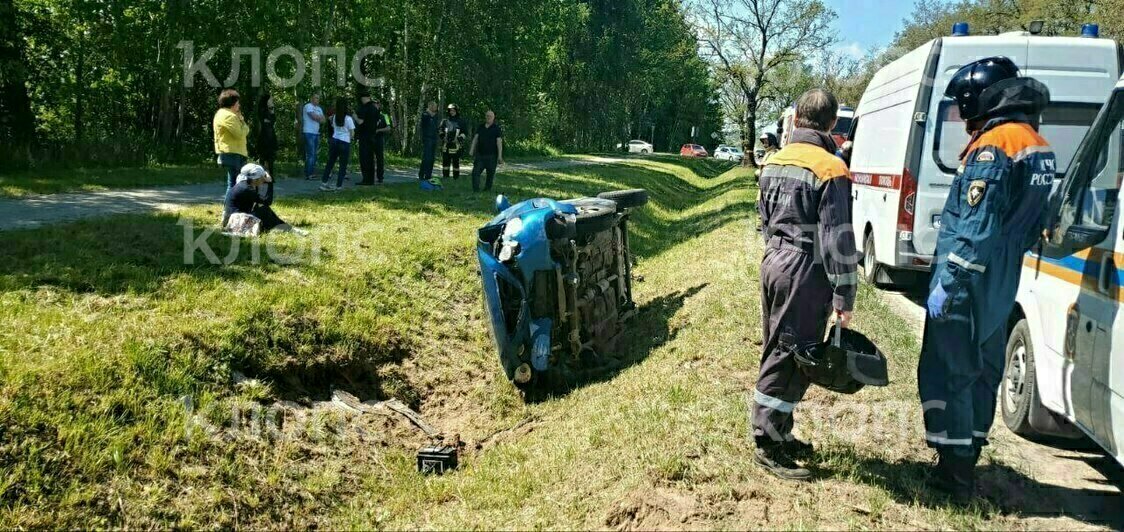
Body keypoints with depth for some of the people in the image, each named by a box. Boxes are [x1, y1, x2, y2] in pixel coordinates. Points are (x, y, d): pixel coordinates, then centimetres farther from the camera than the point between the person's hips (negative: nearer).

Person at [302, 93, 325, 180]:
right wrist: (320, 117, 2)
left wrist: (317, 117, -10)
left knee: (314, 155, 9)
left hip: (316, 133, 8)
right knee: (310, 154, -11)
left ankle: (312, 173, 13)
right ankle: (308, 174, -9)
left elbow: (323, 120, 8)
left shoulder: (319, 108, 19)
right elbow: (314, 117, -17)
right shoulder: (308, 106, -5)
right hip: (309, 133, -8)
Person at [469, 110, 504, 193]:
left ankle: (487, 190, 16)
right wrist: (471, 151, 3)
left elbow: (499, 142, -7)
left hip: (491, 156, -3)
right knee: (475, 172, -7)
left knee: (490, 174, 4)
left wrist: (500, 156, -13)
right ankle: (475, 190, -5)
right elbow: (475, 139, 12)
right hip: (480, 155, 3)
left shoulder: (497, 128, -1)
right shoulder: (480, 127, 12)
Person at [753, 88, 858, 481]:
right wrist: (845, 296, -12)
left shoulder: (773, 162, 9)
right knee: (791, 359, -1)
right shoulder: (830, 169, -15)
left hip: (773, 262, 8)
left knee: (777, 353, 15)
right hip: (805, 273, -8)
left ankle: (779, 435, 26)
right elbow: (837, 238, -16)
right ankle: (768, 446, 4)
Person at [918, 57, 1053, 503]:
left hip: (969, 286, -9)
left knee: (946, 373, -1)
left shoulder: (994, 145, -19)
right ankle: (966, 460, 28)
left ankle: (955, 474, 4)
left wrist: (946, 284, -21)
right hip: (1000, 286, 9)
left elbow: (974, 229, -24)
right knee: (982, 371, 16)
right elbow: (1031, 222, 17)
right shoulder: (1038, 147, 11)